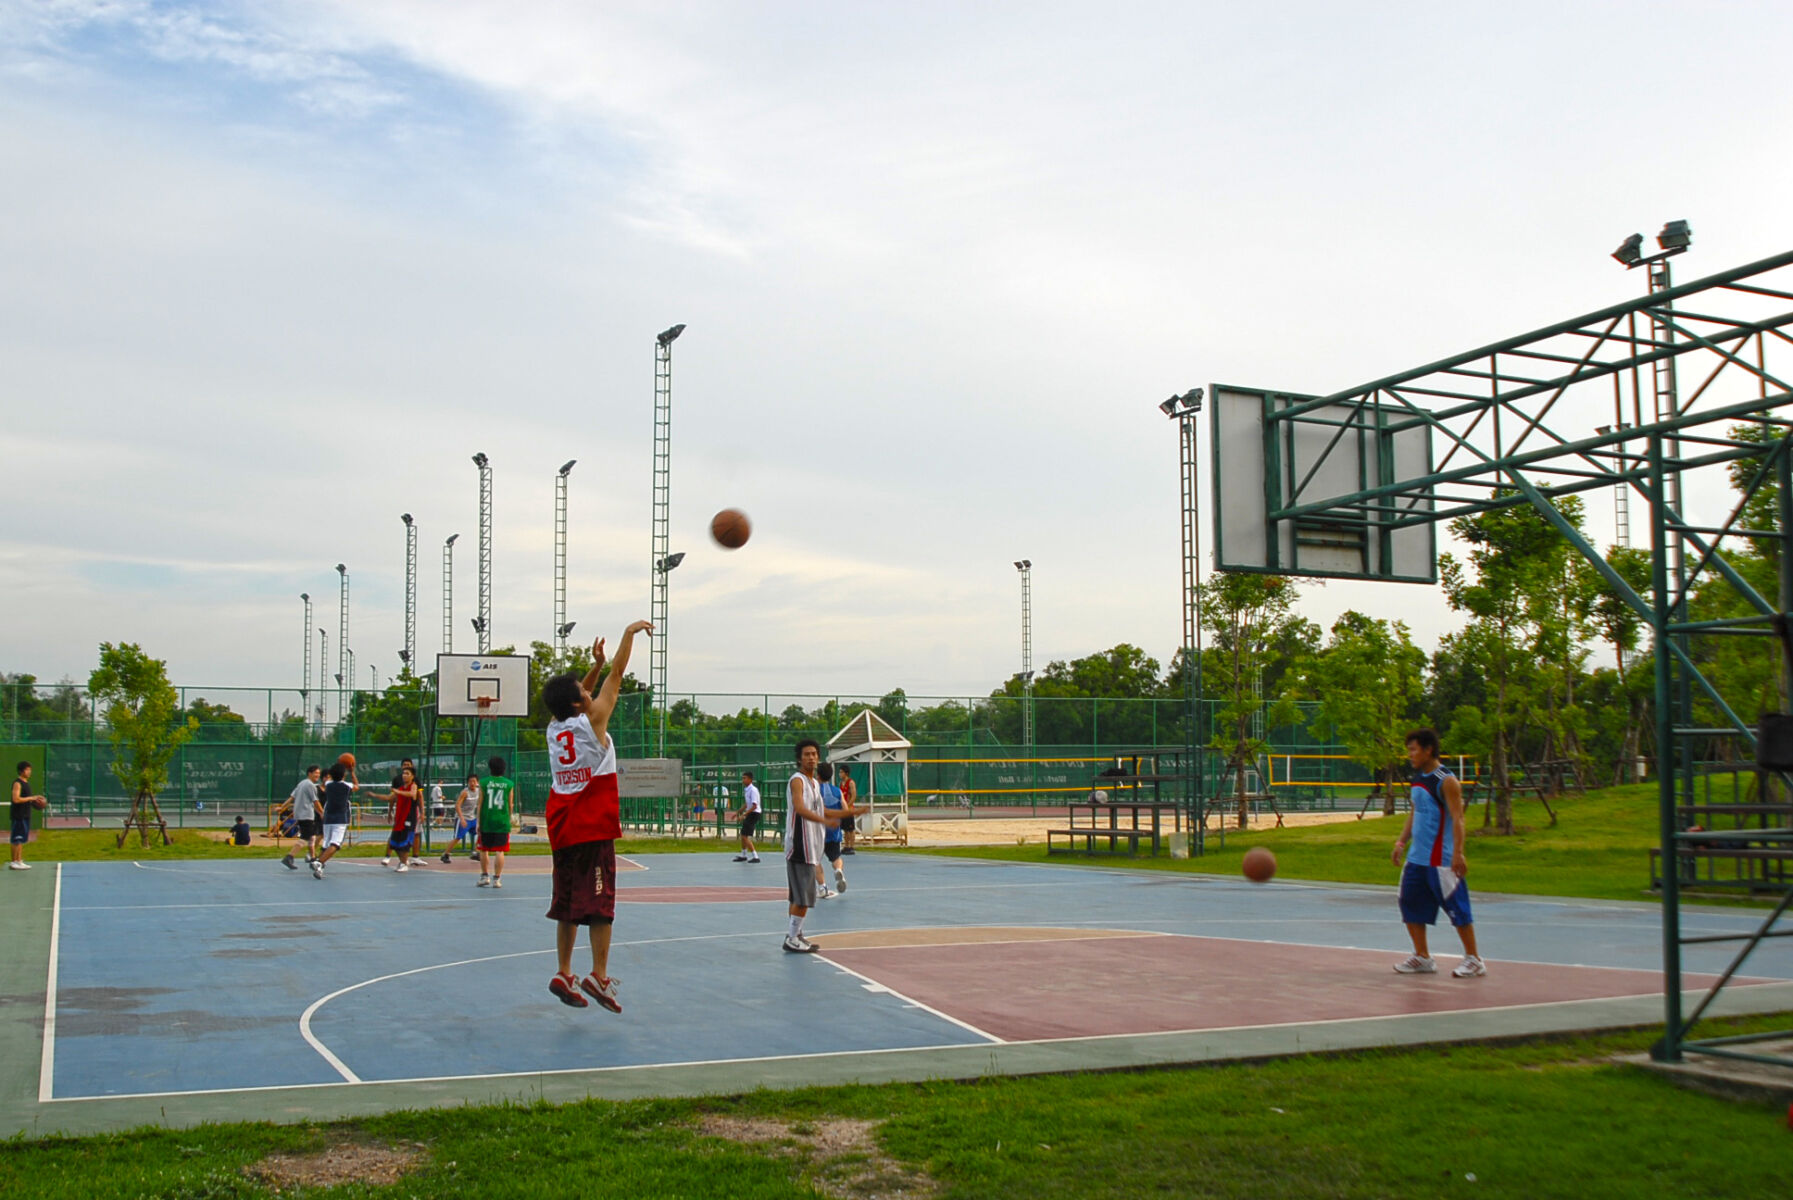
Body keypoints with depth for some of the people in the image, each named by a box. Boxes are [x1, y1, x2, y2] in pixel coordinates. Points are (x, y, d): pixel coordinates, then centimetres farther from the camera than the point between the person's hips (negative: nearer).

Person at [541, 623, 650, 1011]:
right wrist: (630, 633, 7)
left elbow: (577, 698, 28)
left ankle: (564, 974, 14)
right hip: (595, 829, -7)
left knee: (568, 904, 12)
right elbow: (617, 675, -2)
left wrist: (596, 663, 28)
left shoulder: (554, 727, 8)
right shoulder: (592, 720, -8)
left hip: (562, 830, 7)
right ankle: (599, 976, -12)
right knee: (599, 904, -7)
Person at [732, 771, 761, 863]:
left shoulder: (753, 790, -18)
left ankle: (755, 856, -11)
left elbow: (754, 806, -23)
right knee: (743, 835, 18)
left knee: (745, 836, -12)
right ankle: (743, 855, 33)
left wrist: (744, 814, -25)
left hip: (754, 814, -9)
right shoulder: (746, 790, 10)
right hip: (749, 814, 9)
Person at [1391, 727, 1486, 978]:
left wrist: (1458, 853, -23)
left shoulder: (1446, 781, -13)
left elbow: (1457, 819, -17)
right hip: (1416, 857, 9)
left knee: (1456, 906, -3)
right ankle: (1422, 958, 17)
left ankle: (1473, 960, 8)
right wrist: (1402, 841, 16)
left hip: (1441, 860, -9)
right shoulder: (1418, 778, 12)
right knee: (1410, 903, 8)